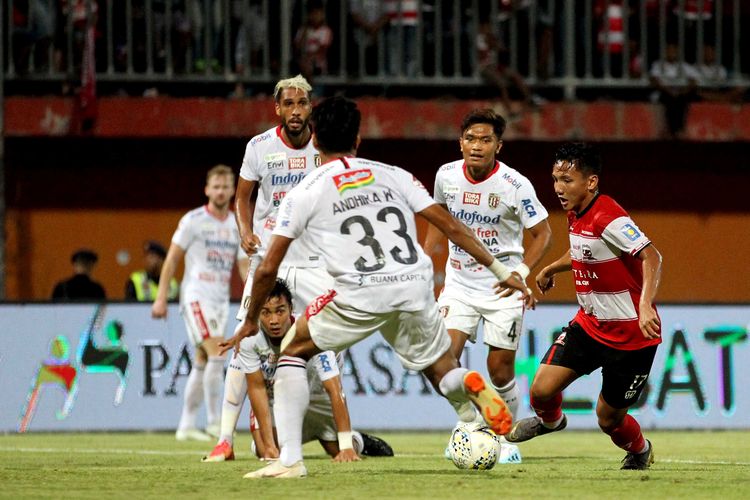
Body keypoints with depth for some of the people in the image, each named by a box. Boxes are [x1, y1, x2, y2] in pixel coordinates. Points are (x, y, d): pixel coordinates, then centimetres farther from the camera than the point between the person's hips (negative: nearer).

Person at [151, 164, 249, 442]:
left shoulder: (237, 226, 12)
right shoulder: (193, 221, -4)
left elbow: (244, 266, 11)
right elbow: (172, 260, -2)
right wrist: (161, 298, -7)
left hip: (221, 300, 6)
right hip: (196, 296, -6)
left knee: (202, 363, 8)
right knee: (217, 354, -19)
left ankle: (186, 426, 14)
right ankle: (214, 422, -15)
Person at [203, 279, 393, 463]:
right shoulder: (249, 336, -29)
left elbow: (334, 390, -36)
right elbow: (257, 388, -22)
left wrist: (346, 446, -41)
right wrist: (269, 445, -27)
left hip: (316, 394, -1)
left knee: (342, 454, -11)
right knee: (265, 452, -18)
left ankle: (358, 441, 27)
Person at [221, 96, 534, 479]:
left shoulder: (304, 193, 9)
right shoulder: (393, 176, 16)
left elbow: (268, 268, 9)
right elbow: (451, 226, 13)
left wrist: (251, 322, 23)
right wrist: (501, 271, 19)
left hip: (360, 296, -3)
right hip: (415, 290, 3)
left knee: (292, 354, 18)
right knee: (443, 374, 22)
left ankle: (289, 459, 5)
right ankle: (472, 386, -16)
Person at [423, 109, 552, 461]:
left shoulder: (515, 186, -16)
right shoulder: (447, 176, -5)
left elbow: (543, 234, -6)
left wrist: (522, 270, -17)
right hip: (459, 283, 3)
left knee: (500, 370, 0)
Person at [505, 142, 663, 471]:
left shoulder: (609, 218, -25)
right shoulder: (576, 215, 2)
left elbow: (651, 257, -35)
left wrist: (645, 305, -49)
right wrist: (552, 268, 37)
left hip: (630, 334, -7)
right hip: (590, 324, 7)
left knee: (609, 419, 4)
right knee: (542, 389, -7)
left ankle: (640, 451, 39)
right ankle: (550, 420, 30)